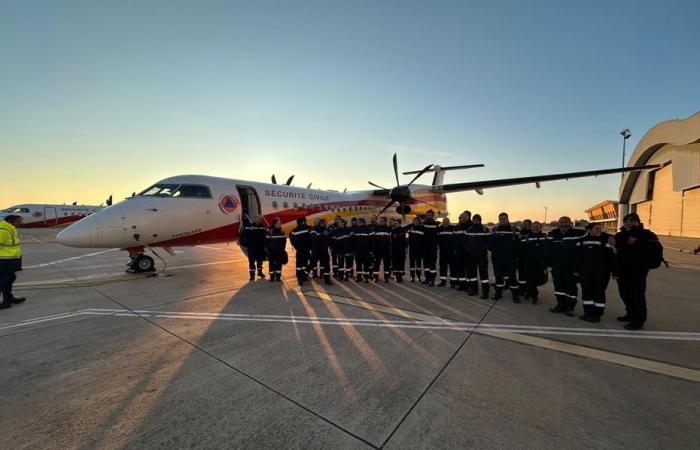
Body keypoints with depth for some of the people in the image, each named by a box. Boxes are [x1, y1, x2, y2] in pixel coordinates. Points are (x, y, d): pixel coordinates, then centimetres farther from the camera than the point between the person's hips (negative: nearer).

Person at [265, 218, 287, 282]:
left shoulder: (282, 231, 1)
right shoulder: (270, 231, -9)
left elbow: (284, 241, 5)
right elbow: (267, 241, -6)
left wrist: (282, 248, -1)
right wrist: (268, 249, -7)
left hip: (279, 251, 3)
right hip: (271, 251, -2)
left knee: (279, 264, 6)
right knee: (271, 264, 4)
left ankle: (278, 277, 16)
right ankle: (272, 277, 14)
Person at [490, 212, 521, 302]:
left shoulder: (514, 229, -1)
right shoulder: (494, 229, 8)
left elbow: (517, 243, -1)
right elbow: (491, 242, 11)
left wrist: (516, 255, -5)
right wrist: (493, 252, -1)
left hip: (510, 258, -3)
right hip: (497, 258, 3)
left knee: (511, 275, 0)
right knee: (498, 275, 11)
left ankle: (515, 295, 10)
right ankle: (498, 293, 22)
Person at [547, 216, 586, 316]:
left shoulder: (577, 234, -8)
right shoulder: (552, 234, 2)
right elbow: (548, 249, 4)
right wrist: (547, 263, 2)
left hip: (571, 266, -3)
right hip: (557, 265, 3)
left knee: (571, 285, 2)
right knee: (558, 284, 10)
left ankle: (570, 307, 14)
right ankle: (561, 304, 23)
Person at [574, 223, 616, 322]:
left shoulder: (607, 239, -6)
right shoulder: (582, 240, 6)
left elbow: (612, 256, -13)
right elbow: (578, 256, 10)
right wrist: (576, 270, 10)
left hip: (601, 272, -4)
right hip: (585, 272, 4)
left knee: (599, 292, 1)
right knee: (586, 292, 10)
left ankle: (597, 314, 10)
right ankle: (588, 312, 22)